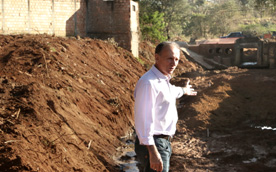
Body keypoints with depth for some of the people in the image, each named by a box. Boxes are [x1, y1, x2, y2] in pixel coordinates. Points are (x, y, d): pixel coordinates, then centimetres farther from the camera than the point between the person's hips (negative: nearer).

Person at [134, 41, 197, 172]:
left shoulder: (164, 80, 12)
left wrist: (183, 91, 58)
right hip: (153, 145, -10)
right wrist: (152, 151, -33)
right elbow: (144, 119, -28)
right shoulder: (149, 83, -21)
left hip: (164, 142, 10)